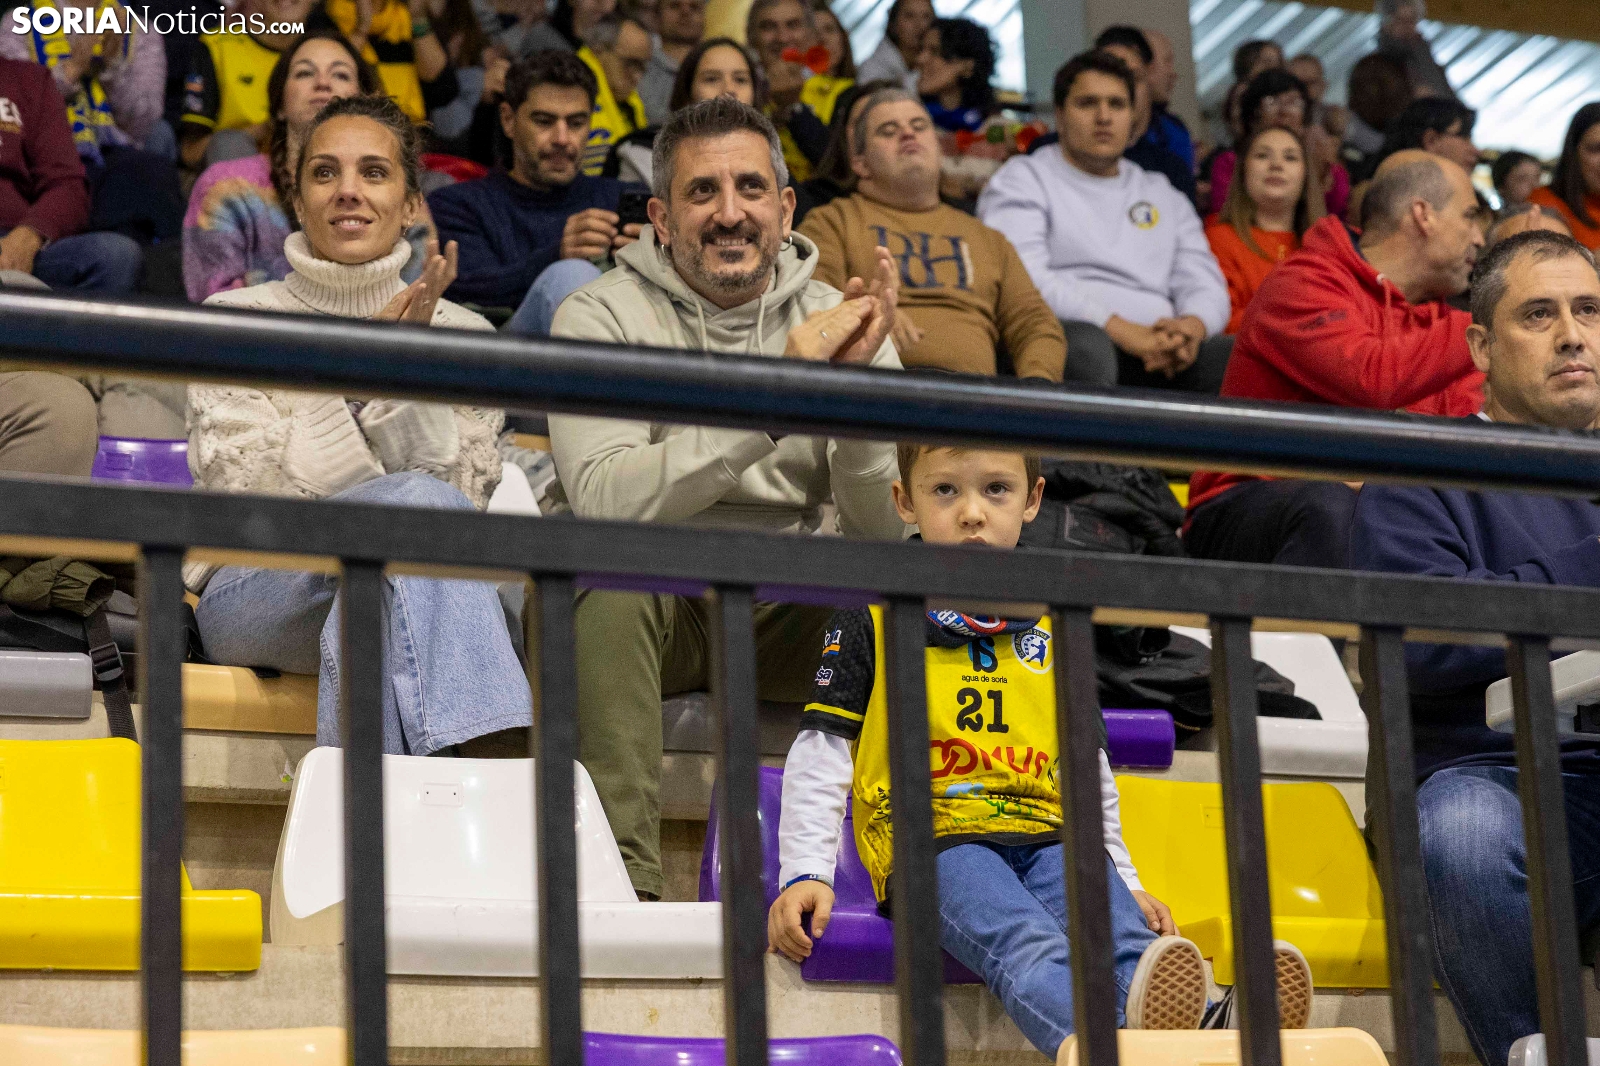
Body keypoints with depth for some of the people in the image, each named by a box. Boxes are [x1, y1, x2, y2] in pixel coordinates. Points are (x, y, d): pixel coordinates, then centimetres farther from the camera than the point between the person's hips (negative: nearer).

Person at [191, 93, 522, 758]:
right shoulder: (234, 321, 8)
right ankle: (499, 756, -47)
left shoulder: (461, 333, 13)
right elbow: (247, 492, -5)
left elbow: (464, 490, -1)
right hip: (255, 594, -2)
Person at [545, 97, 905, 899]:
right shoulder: (602, 315, -3)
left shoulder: (835, 322, 6)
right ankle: (622, 883, -35)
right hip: (645, 603, -3)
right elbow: (603, 500, -23)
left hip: (788, 614, 3)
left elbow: (886, 531, -6)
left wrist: (857, 386, -23)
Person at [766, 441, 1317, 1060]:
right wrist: (805, 872, -4)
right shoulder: (873, 617, 10)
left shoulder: (1052, 625, 22)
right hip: (932, 837, -4)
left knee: (1119, 930, -30)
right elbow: (822, 752, 7)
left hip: (1045, 835, 4)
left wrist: (1122, 879, 24)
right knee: (1026, 944, -36)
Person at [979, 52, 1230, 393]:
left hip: (1158, 351, 4)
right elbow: (1025, 280, -5)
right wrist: (1122, 330, -16)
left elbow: (1205, 284, 20)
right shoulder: (1023, 180, 12)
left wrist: (1192, 326, -8)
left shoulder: (1165, 197, 30)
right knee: (1085, 345, -41)